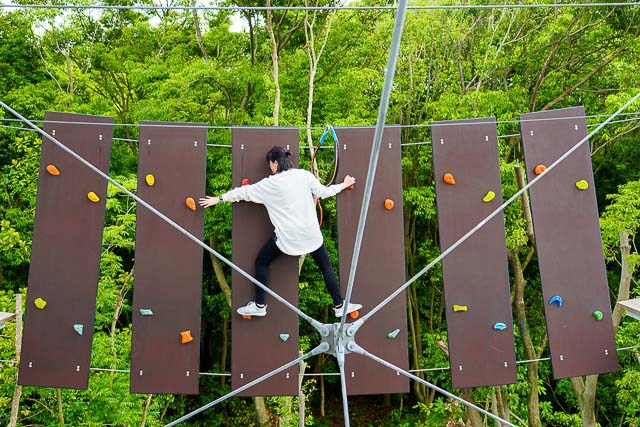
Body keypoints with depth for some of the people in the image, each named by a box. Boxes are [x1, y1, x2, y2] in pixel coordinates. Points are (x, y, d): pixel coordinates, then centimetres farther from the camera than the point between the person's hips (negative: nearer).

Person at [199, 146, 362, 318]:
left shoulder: (270, 183, -6)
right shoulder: (304, 175, -2)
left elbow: (244, 192, 3)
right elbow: (324, 192, 6)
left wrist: (219, 198, 15)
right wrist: (343, 184, 24)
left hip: (287, 236, -2)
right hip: (310, 233, 3)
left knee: (261, 262, 17)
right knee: (326, 266, 16)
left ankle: (259, 306, 19)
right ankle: (339, 306, 19)